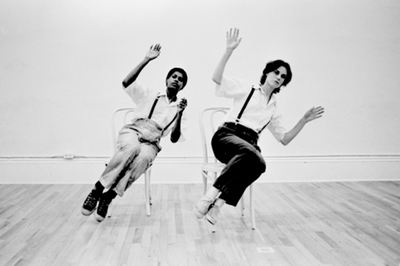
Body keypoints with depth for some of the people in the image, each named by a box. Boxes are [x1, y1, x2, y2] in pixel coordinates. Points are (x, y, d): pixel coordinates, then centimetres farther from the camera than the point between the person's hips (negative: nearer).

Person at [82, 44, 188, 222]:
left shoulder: (178, 108, 19)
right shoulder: (149, 95, 19)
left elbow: (174, 139, 6)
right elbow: (126, 83, 2)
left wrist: (180, 114, -8)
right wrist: (146, 60, -2)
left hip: (151, 143, 1)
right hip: (132, 132, 0)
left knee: (143, 157, -38)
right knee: (132, 147, -39)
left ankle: (109, 195, -31)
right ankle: (98, 188, -28)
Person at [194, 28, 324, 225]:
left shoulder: (273, 108, 25)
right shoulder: (246, 88, 12)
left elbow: (284, 139, 23)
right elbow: (216, 78, -3)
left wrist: (304, 121, 14)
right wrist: (229, 51, -13)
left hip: (249, 145, 4)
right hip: (227, 135, -4)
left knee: (258, 164, -36)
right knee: (250, 153, -40)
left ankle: (217, 203, -38)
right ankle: (211, 195, -37)